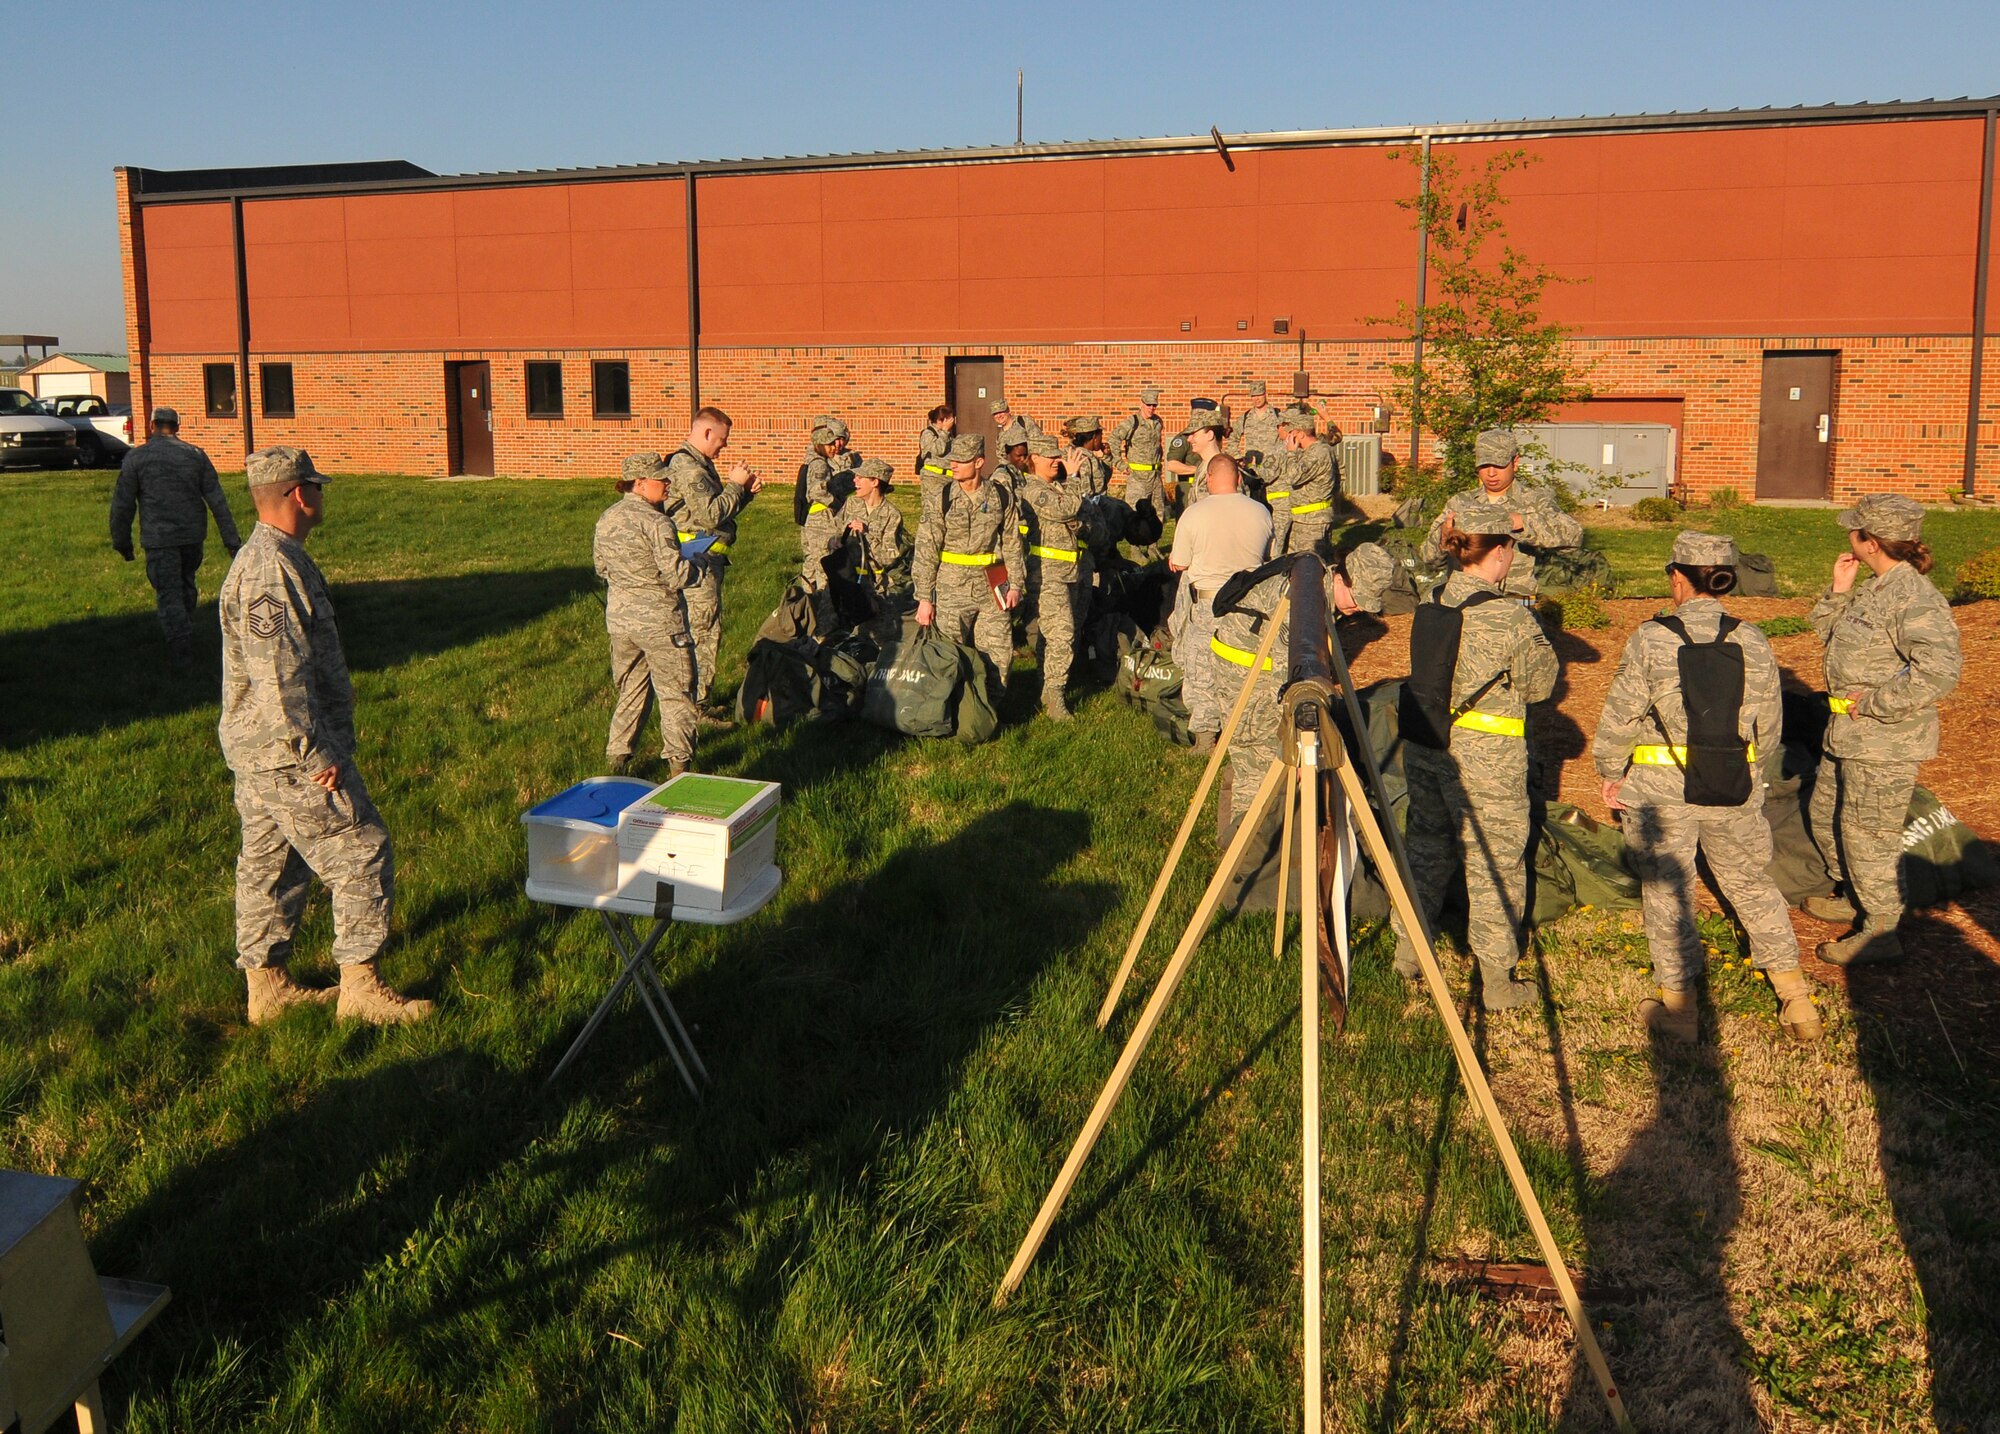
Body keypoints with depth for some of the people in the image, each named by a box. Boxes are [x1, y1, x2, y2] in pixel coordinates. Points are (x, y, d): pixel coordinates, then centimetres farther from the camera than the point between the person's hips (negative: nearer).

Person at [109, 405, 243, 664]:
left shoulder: (136, 457, -4)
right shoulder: (195, 455, 3)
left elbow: (122, 504, -3)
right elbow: (217, 500, 0)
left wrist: (122, 542, 9)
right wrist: (232, 541, 2)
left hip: (159, 539, -3)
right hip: (193, 535, 4)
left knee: (169, 594, 2)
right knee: (186, 585, 22)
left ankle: (182, 650, -1)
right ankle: (186, 637, 33)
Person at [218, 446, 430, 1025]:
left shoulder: (269, 557, 13)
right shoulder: (271, 569, -21)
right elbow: (277, 680, -26)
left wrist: (323, 743, 22)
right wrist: (316, 756, -22)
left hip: (259, 755, 11)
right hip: (287, 755, -11)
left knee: (269, 865, 16)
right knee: (363, 854, -3)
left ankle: (267, 986, 27)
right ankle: (360, 987, 4)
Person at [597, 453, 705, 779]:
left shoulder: (606, 519, 5)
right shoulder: (656, 522, -19)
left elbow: (601, 567, 16)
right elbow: (677, 576, -21)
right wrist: (698, 567, -2)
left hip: (619, 619, 7)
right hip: (659, 623, -7)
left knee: (630, 691, 19)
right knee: (675, 694, 5)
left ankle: (617, 758, 21)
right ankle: (678, 765, 6)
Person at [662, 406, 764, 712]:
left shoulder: (699, 464, 18)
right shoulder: (687, 466, -16)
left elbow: (718, 510, 23)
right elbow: (711, 514, -25)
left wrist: (745, 491, 9)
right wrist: (736, 485, -14)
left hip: (706, 561, 11)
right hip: (699, 561, -11)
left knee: (701, 632, 16)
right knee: (703, 633, -7)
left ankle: (696, 700, 24)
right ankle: (695, 709, -2)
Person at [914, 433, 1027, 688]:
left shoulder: (1001, 497, 2)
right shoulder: (943, 499, -4)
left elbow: (1013, 543, 11)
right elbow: (926, 550, -3)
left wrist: (1016, 584, 8)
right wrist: (924, 598, -6)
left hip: (991, 590, 2)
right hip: (952, 590, -2)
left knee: (999, 657, 5)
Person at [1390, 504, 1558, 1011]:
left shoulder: (1433, 602, 0)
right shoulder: (1510, 619, -19)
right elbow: (1539, 684, -6)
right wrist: (1538, 638, 11)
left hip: (1422, 743, 6)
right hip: (1485, 760, -6)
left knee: (1427, 844, 22)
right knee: (1495, 865, 8)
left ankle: (1407, 950, 35)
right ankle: (1497, 980, 18)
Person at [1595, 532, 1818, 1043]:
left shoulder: (1650, 640, -12)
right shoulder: (1753, 642, -2)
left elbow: (1619, 718, -8)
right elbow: (1769, 730, 5)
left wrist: (1611, 773, 7)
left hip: (1662, 790, -3)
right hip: (1737, 792, 3)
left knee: (1667, 891, 11)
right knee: (1753, 885, 19)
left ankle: (1678, 1005, 20)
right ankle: (1796, 998, 23)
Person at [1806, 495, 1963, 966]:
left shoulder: (1916, 598, -23)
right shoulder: (1876, 586, 7)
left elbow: (1939, 671, -32)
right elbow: (1826, 630, 19)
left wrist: (1872, 704, -25)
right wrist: (1839, 590, 2)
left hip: (1886, 741, -10)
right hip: (1848, 733, 10)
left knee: (1868, 834, 1)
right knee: (1825, 813, 23)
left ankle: (1881, 931, 17)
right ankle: (1857, 899, 42)